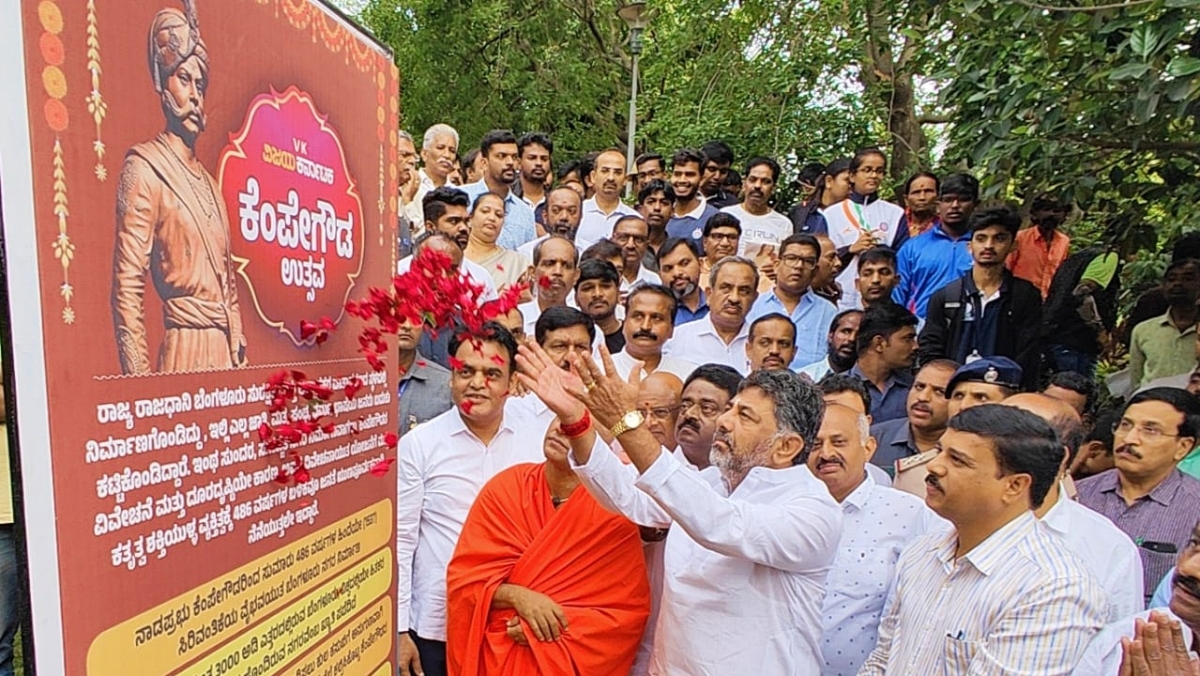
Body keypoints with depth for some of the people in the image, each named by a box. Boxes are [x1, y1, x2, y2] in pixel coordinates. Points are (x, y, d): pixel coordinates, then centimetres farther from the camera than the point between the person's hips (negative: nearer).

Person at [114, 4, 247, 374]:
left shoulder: (210, 183, 17)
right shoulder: (144, 169, -6)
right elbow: (127, 290, -11)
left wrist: (239, 357, 15)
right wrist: (139, 377, -15)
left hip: (225, 351, 7)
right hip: (184, 350, -7)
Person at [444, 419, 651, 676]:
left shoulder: (614, 512, -15)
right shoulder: (505, 486, -10)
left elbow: (629, 612, -12)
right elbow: (463, 576, -8)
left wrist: (559, 623, -22)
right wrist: (516, 596, -24)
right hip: (494, 654, 2)